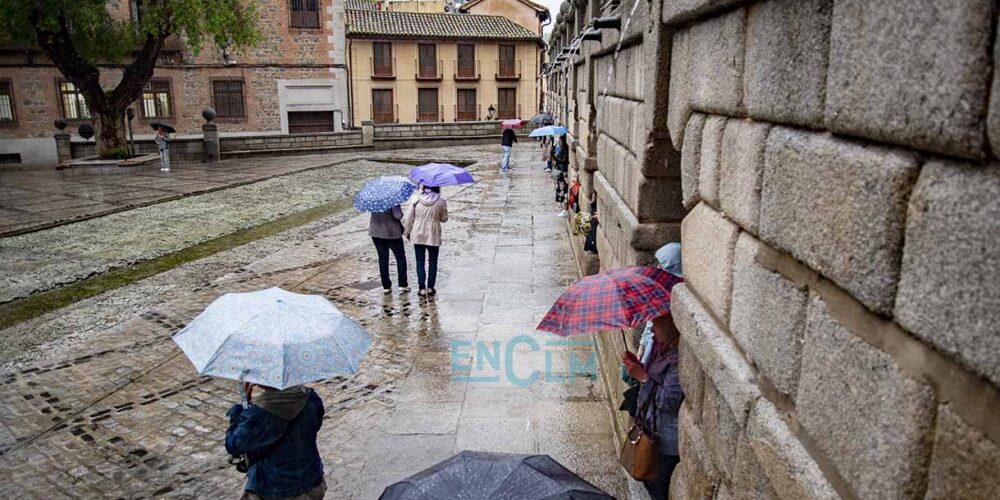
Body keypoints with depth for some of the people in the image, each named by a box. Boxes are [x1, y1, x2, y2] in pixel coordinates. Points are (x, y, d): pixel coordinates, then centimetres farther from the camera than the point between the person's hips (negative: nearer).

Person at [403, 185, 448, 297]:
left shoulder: (416, 199, -5)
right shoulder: (441, 202, -7)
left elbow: (409, 217, -1)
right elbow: (444, 219, 1)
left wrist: (407, 231, 11)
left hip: (418, 235, 1)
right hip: (433, 236, -1)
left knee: (420, 262, 9)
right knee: (433, 262, 13)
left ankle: (422, 289, 8)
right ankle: (430, 288, 14)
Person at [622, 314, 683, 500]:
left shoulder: (679, 358, -27)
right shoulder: (661, 347, 3)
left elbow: (670, 401, -27)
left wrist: (642, 376, -24)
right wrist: (639, 366, -1)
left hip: (666, 439, -9)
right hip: (652, 428, 9)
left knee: (657, 484, 9)